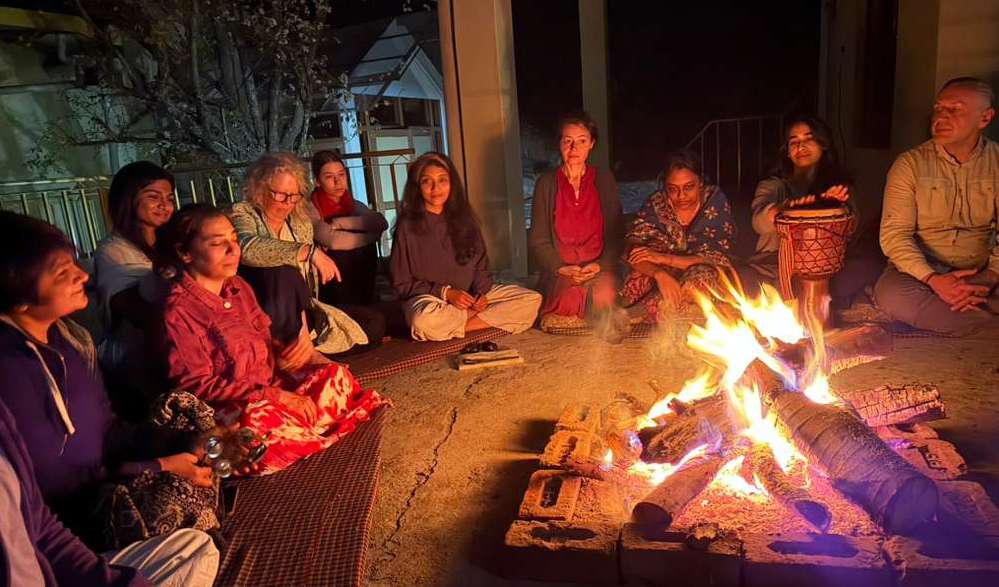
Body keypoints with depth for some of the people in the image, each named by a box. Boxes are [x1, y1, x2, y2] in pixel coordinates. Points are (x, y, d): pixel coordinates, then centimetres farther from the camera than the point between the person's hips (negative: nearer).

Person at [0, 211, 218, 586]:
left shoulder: (67, 337, 2)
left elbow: (107, 429, 6)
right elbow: (50, 483, -20)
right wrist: (161, 469, -17)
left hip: (102, 488, 8)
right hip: (70, 522, -8)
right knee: (198, 549, -18)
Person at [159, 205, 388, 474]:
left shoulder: (238, 287, 10)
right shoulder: (178, 312, -14)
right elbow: (197, 386, -17)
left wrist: (285, 354, -8)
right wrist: (274, 396, -22)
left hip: (272, 385, 7)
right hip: (229, 408, -7)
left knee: (334, 374, -8)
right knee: (258, 418, -37)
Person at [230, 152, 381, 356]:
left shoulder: (302, 222, 12)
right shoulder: (242, 214, -7)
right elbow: (249, 248, -33)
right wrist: (309, 251, -36)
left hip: (300, 311, 7)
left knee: (375, 322, -4)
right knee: (283, 276, -37)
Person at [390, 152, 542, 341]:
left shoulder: (464, 219, 9)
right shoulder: (408, 226, -4)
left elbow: (481, 266, 11)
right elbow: (402, 283, -3)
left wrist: (481, 292, -10)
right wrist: (446, 292, -14)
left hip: (470, 295, 5)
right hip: (427, 298, -5)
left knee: (532, 300, -14)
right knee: (426, 322, -42)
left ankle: (457, 325, -18)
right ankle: (476, 315, -13)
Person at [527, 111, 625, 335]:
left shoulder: (604, 180, 10)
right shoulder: (546, 183, 6)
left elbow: (617, 234, 8)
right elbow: (537, 239, 4)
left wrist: (601, 265, -9)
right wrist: (561, 268, -12)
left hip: (600, 268, 1)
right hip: (560, 272, -1)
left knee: (603, 297, -30)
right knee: (569, 300, -31)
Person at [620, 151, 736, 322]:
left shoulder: (716, 201, -14)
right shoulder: (656, 203, -11)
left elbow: (716, 259, -19)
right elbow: (634, 251, -19)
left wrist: (664, 258, -26)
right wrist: (660, 274, -40)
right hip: (665, 277, 0)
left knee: (702, 276, -34)